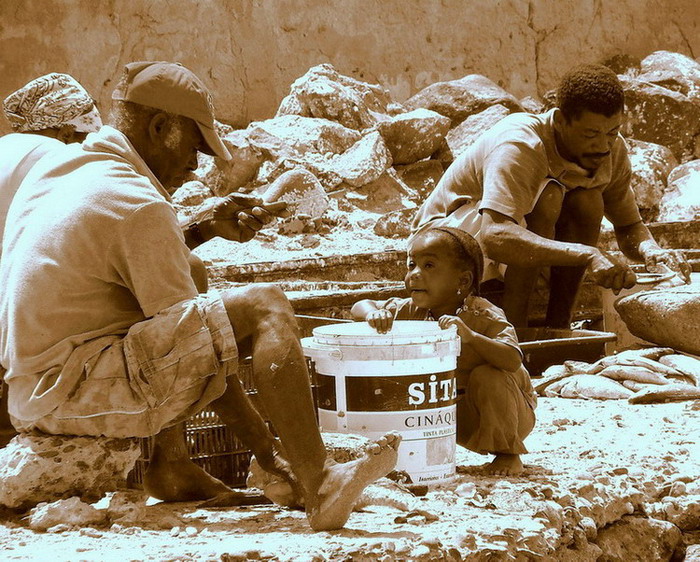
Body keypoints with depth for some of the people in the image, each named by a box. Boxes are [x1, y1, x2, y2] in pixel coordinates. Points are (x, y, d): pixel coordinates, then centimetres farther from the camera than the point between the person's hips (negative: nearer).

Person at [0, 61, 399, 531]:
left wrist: (206, 228, 15)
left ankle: (172, 464, 17)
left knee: (191, 273, 27)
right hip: (75, 390, -10)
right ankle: (317, 483, -22)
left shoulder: (56, 168, 14)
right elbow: (183, 334, -12)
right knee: (266, 306, -13)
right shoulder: (137, 205, -14)